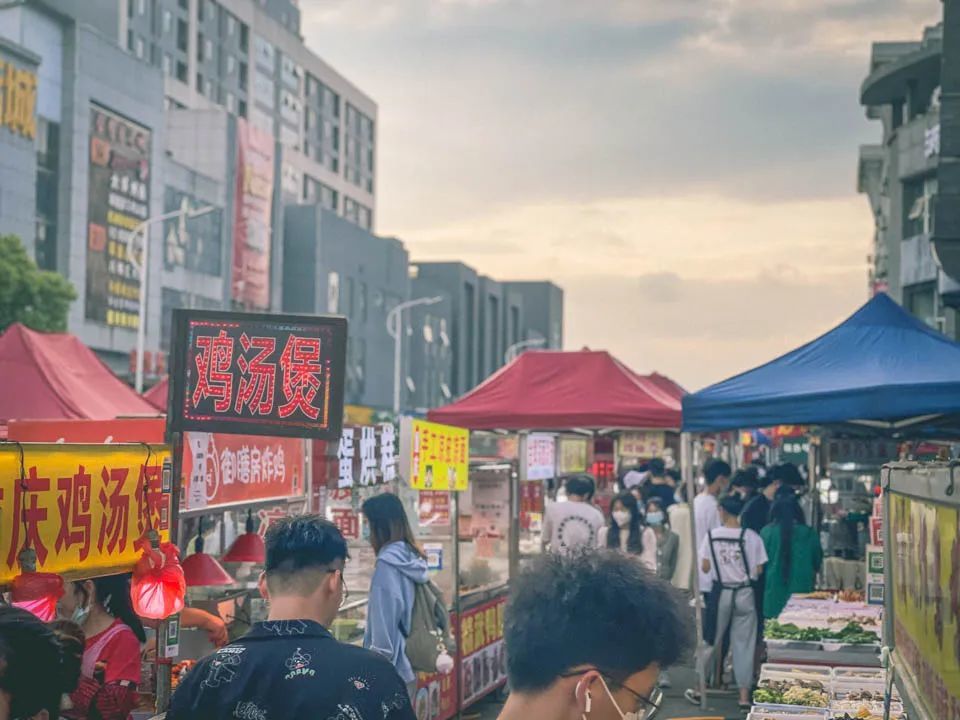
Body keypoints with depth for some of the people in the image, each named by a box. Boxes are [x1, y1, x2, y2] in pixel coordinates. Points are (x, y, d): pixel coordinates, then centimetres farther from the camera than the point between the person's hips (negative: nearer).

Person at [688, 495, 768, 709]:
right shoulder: (751, 537, -9)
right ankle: (744, 695, 10)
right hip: (744, 593, 0)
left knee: (711, 641, 12)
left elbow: (705, 567, -4)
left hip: (721, 592, 0)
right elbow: (758, 570, -6)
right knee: (744, 644, 8)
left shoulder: (711, 536, -7)